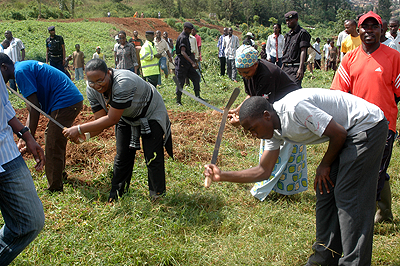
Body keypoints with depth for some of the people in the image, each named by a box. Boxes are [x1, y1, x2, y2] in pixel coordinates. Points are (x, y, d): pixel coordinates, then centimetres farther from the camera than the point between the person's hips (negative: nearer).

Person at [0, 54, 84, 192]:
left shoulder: (20, 71, -11)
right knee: (51, 138, 28)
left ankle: (55, 190, 8)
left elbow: (34, 108, -16)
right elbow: (32, 109, 19)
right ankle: (60, 173, 45)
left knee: (53, 148, -3)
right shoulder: (26, 67, 20)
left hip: (65, 102, -11)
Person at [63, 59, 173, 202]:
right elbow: (101, 120, -18)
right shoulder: (92, 90, -19)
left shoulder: (123, 83, -43)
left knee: (152, 157, -8)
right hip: (126, 117, 6)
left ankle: (157, 197, 8)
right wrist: (83, 135, -37)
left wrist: (80, 129, -40)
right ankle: (116, 194, 23)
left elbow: (111, 120, -40)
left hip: (151, 114, -6)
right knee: (122, 156, 6)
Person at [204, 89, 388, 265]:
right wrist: (222, 176, -4)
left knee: (348, 198, -10)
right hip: (349, 132, 9)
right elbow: (263, 171, 2)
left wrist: (325, 166, -6)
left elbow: (339, 133, -21)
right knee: (325, 192, 8)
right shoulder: (275, 130, 0)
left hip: (368, 126, -9)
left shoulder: (295, 107, -28)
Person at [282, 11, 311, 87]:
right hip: (286, 67, 8)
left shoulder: (302, 33, -5)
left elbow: (303, 51, -13)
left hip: (295, 67, -8)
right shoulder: (288, 35, 20)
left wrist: (301, 68, -21)